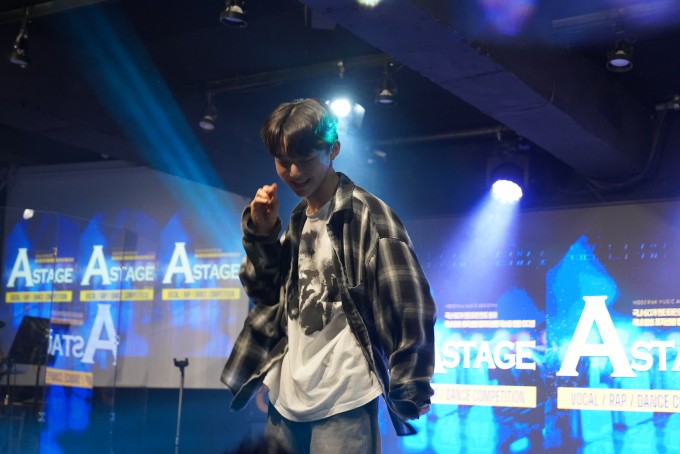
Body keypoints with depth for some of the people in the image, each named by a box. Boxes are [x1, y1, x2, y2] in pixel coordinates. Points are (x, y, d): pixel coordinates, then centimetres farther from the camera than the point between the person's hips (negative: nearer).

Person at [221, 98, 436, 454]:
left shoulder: (367, 214, -8)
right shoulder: (296, 221, 12)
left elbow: (409, 304, -12)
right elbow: (264, 294, 17)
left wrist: (409, 390, -15)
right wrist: (261, 234, 2)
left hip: (344, 402, -6)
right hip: (287, 398, 6)